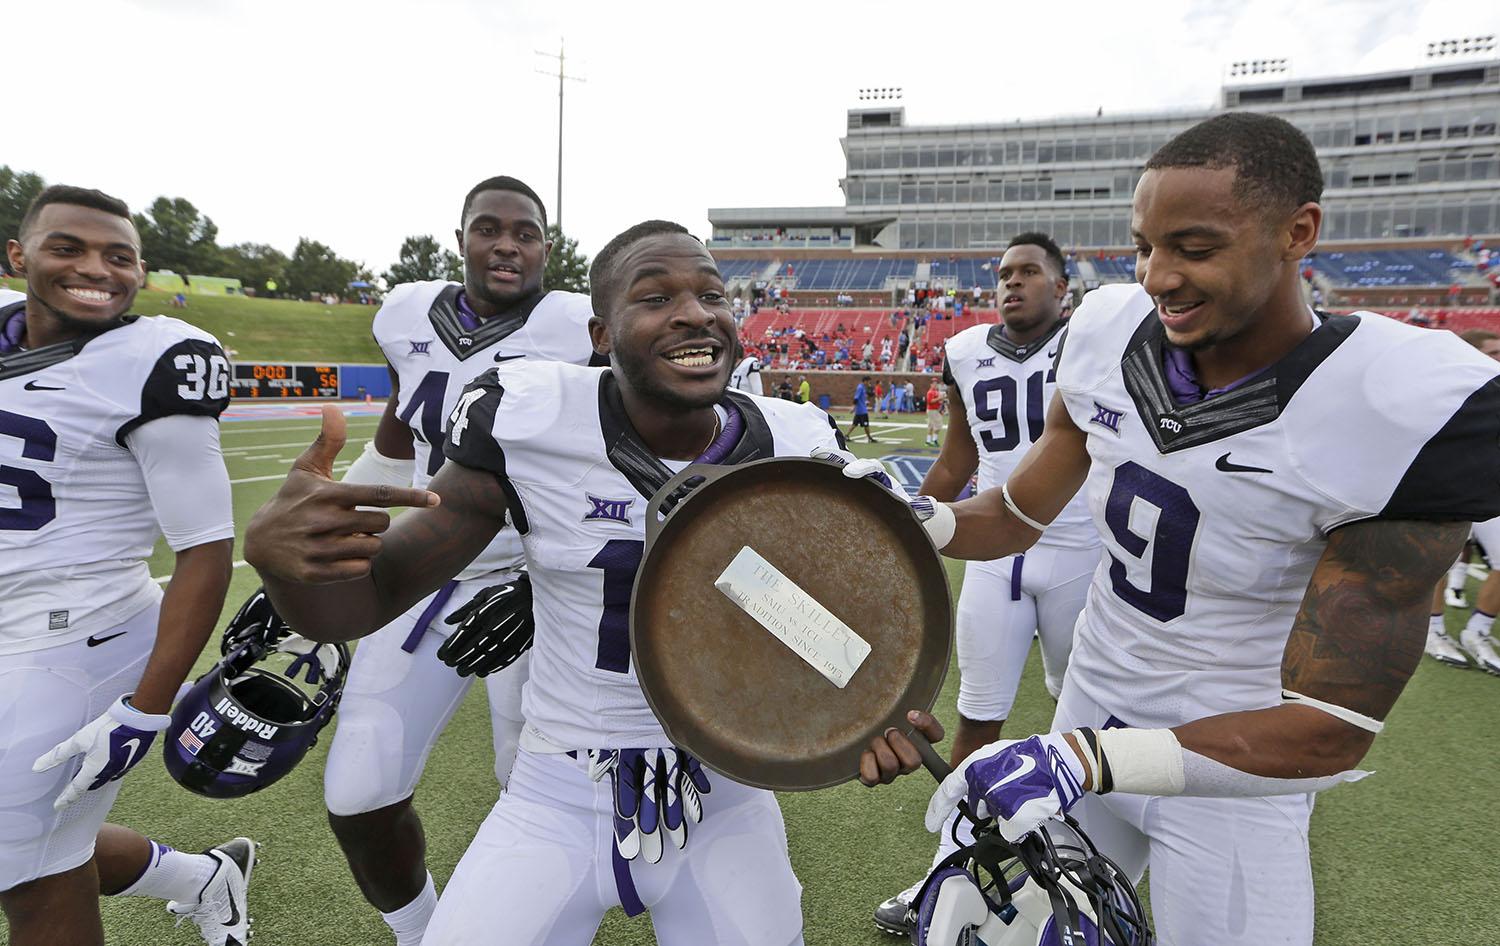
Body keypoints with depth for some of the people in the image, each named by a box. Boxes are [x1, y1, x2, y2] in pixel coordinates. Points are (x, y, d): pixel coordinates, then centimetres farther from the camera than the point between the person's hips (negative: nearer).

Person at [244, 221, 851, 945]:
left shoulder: (795, 446, -11)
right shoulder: (530, 421, -17)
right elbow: (368, 599, -11)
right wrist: (274, 547, -33)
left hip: (725, 803, 2)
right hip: (558, 805, -1)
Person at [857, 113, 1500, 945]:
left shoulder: (1402, 410, -26)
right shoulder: (1110, 333, -12)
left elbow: (1329, 731, -24)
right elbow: (1017, 517, 0)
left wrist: (1084, 758, -35)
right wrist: (911, 523, -21)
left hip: (1239, 765, -4)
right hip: (1095, 704, 4)